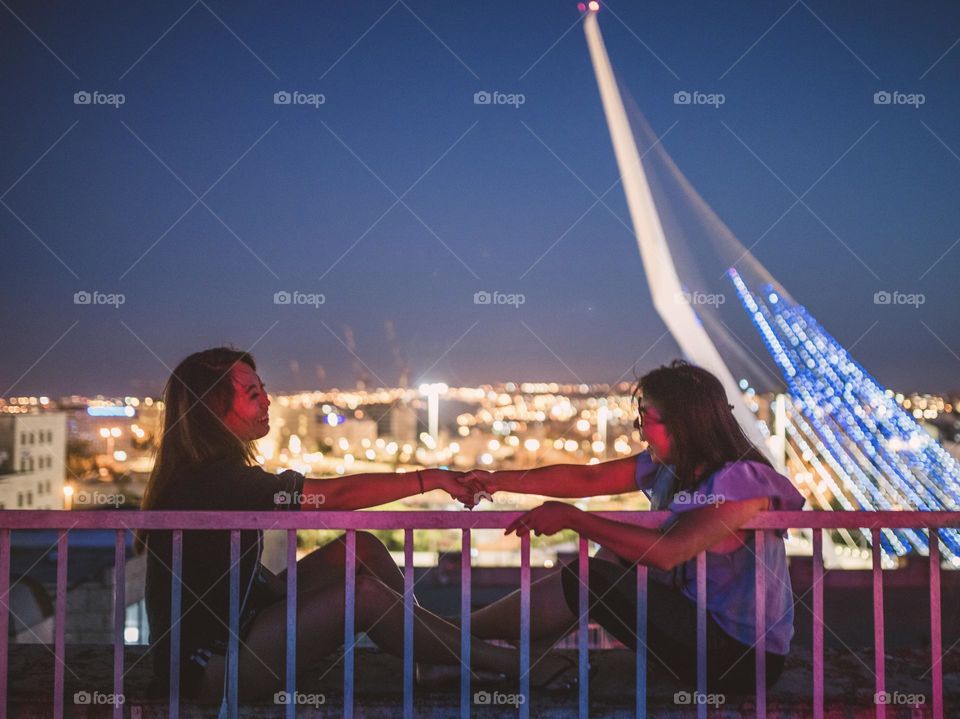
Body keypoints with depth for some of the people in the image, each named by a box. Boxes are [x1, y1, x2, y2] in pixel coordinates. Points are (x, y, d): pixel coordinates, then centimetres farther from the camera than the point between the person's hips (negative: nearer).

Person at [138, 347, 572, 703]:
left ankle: (440, 643, 8)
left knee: (360, 549, 2)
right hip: (210, 668, -10)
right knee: (367, 595, -18)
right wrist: (433, 479, -19)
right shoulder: (218, 483, -24)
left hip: (233, 626, 10)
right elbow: (337, 495, -24)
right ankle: (516, 668, -7)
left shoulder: (201, 476, 8)